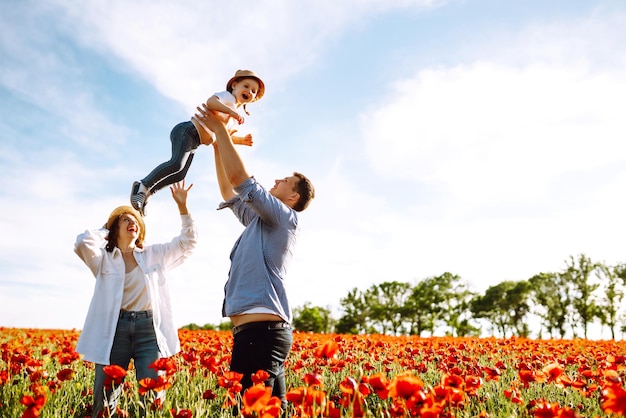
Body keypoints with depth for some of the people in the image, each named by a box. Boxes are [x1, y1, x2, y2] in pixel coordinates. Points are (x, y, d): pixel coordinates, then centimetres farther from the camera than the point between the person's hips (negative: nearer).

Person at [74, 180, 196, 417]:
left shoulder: (154, 255, 14)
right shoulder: (104, 258, 8)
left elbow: (187, 242, 11)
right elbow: (83, 243, -13)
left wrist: (182, 206, 1)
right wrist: (105, 230, 6)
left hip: (150, 330, 1)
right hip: (114, 329, -1)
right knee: (104, 399, 3)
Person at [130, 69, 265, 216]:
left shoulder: (238, 115, 23)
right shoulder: (228, 96, -2)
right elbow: (210, 102, -24)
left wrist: (241, 140, 18)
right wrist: (232, 111, -30)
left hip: (193, 144, 9)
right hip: (187, 131, -9)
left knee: (179, 175, 5)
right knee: (177, 164, -27)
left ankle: (146, 193, 14)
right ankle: (142, 186, -17)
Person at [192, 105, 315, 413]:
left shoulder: (285, 218, -2)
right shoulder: (261, 221, 25)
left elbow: (239, 178, -9)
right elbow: (230, 193, 31)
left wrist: (220, 129, 0)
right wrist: (217, 146, 28)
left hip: (261, 330, -10)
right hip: (258, 330, 10)